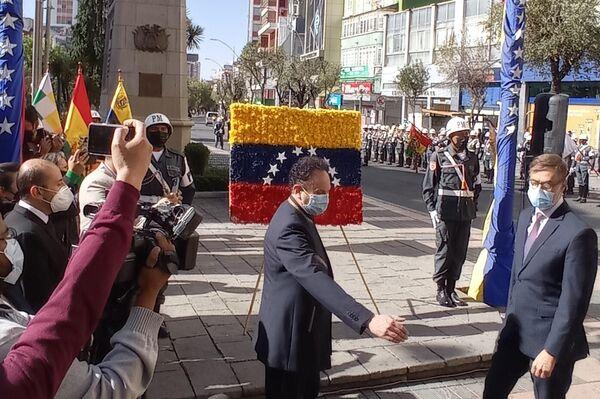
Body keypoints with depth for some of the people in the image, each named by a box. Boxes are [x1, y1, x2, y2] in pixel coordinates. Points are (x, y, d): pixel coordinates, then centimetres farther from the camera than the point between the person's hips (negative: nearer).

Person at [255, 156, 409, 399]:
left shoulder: (300, 216, 7)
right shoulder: (289, 227, -27)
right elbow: (316, 279, -41)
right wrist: (368, 320, -50)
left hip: (305, 329, 10)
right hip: (290, 334, -10)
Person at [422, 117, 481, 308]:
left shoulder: (472, 158, 12)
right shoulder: (439, 156, -1)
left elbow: (477, 185, 19)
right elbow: (428, 186, -2)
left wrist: (473, 206, 10)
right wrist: (432, 209, -9)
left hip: (466, 212, 5)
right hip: (445, 211, -4)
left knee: (460, 252, 8)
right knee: (444, 251, -1)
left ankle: (451, 289, 20)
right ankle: (441, 290, 11)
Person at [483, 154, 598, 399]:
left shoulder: (578, 233, -19)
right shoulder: (526, 217, 6)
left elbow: (574, 301, -20)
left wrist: (551, 351, -20)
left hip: (549, 339, -7)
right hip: (516, 331, 7)